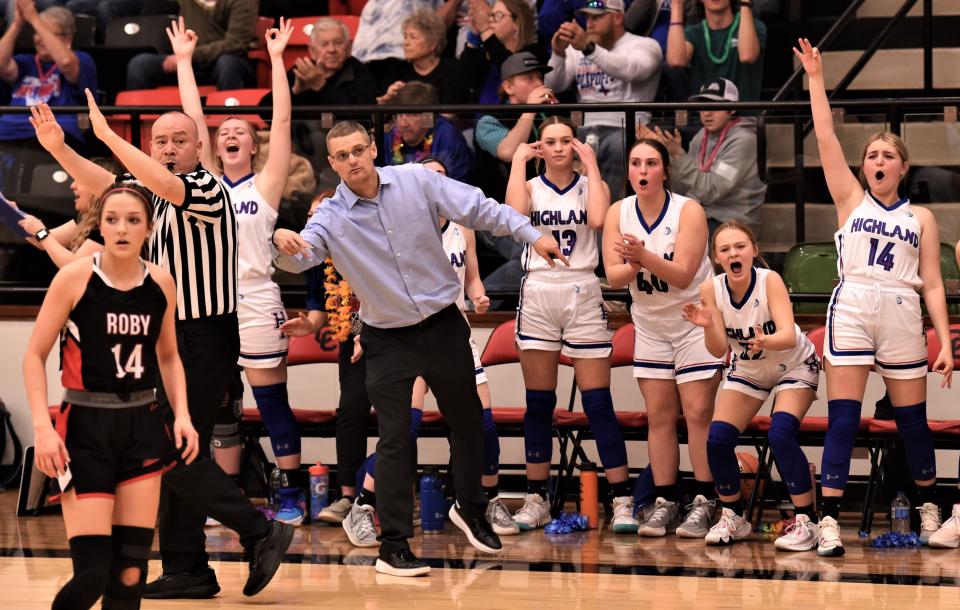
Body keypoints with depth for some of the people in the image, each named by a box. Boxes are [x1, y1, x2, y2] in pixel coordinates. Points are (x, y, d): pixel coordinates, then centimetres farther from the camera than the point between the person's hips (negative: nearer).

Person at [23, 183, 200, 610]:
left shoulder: (161, 283, 3)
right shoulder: (74, 278, -9)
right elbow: (35, 355, -4)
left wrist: (181, 414, 3)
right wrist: (42, 425, -15)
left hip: (142, 426, 4)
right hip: (84, 428, -4)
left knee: (131, 569, 1)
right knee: (92, 571, -12)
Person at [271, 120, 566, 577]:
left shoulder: (417, 182, -9)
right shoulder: (332, 217, -11)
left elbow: (480, 210, -3)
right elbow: (300, 257, -27)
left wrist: (531, 235, -9)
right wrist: (284, 243, -50)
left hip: (443, 326, 2)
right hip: (388, 340, -2)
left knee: (467, 423, 15)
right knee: (395, 440, -8)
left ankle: (470, 510, 40)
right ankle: (393, 548, -3)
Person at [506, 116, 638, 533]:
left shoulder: (592, 184, 6)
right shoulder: (531, 186, 7)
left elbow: (598, 219, -17)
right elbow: (514, 215, -17)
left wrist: (591, 165, -8)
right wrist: (519, 162, -7)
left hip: (583, 296, -1)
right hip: (538, 295, 1)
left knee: (598, 402, -4)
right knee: (539, 403, 5)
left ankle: (622, 500, -3)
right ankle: (536, 499, 12)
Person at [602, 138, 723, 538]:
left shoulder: (688, 211, -16)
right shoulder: (619, 213, -3)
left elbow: (683, 275, -23)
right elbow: (613, 276, -7)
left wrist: (644, 256, -37)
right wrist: (632, 265, -28)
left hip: (695, 322, -4)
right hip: (650, 325, 4)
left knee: (698, 413, -9)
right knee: (659, 415, 2)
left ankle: (703, 503, -5)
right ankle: (665, 502, 6)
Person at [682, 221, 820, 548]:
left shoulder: (770, 281, -30)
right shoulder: (711, 289, -20)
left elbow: (789, 335, -40)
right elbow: (719, 349, -21)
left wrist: (766, 342, -62)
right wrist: (707, 325, -42)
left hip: (794, 367, -4)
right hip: (747, 370, 4)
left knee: (780, 434, -26)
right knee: (717, 438, -11)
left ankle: (806, 522, -15)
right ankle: (732, 517, 12)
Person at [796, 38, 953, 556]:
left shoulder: (921, 219, 11)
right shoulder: (850, 199, 10)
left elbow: (932, 284, 8)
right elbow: (825, 138, 3)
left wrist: (945, 343, 0)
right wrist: (816, 79, 0)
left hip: (902, 317, 1)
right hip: (851, 312, -1)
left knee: (912, 420, 8)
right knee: (842, 420, -6)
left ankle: (929, 507, 27)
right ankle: (829, 520, -8)